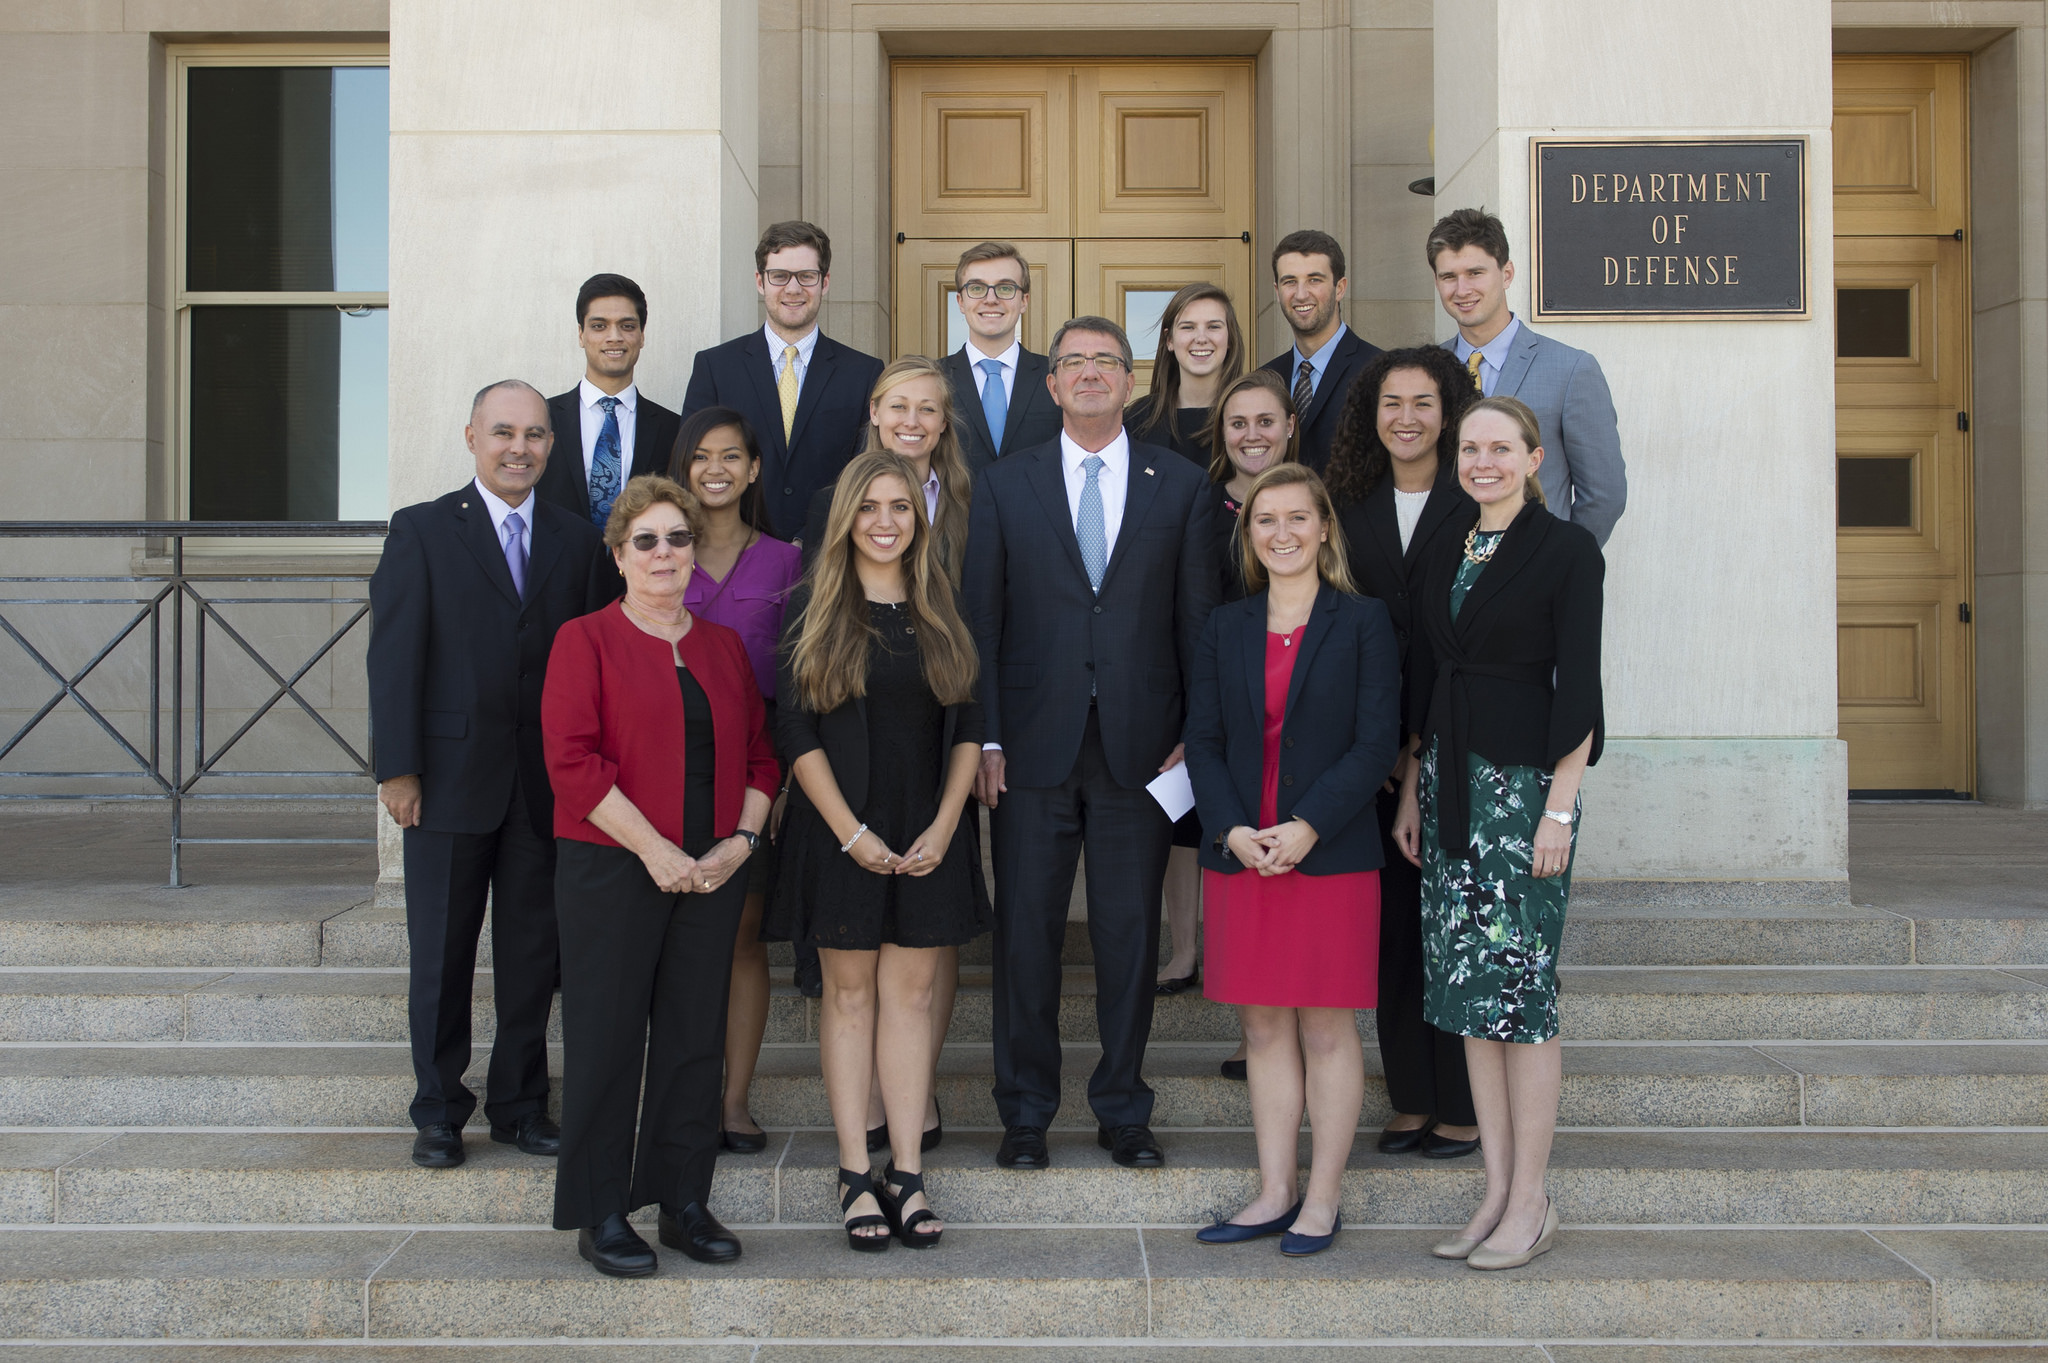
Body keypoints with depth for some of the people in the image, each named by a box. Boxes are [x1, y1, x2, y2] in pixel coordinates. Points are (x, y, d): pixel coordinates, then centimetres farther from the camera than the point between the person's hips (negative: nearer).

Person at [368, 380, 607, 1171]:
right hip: (451, 779, -2)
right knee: (441, 956, 6)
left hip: (546, 784, 2)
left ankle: (520, 1105, 21)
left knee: (533, 953, 8)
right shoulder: (422, 530, 1)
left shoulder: (576, 540, 8)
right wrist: (398, 770, -10)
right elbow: (394, 656, -4)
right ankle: (439, 1112, 19)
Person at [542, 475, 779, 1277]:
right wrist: (656, 850, -15)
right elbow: (572, 760, -11)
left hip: (712, 875, 5)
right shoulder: (585, 640, -2)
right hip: (612, 872, -4)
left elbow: (761, 755, 13)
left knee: (696, 1039, 8)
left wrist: (742, 838, -4)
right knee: (608, 1042, 1)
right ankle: (600, 1217, 11)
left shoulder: (724, 647, 14)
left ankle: (685, 1203, 19)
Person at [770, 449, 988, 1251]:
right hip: (844, 831, -2)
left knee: (912, 993, 4)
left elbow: (967, 727, 6)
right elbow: (798, 732, -5)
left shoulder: (942, 613, 7)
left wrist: (944, 825, -5)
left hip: (928, 834, 2)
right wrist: (850, 831, -12)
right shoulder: (816, 612, 0)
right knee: (849, 991, 3)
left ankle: (907, 1173, 9)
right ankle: (855, 1176, 9)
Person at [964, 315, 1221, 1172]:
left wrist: (1197, 736, -1)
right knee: (1026, 932, 4)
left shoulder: (1180, 486, 7)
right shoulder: (1004, 485, 7)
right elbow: (981, 618, 4)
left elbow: (1198, 617, 5)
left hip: (1139, 745, 0)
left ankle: (1123, 1111, 20)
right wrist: (986, 738, -4)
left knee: (1131, 934, 6)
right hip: (1034, 744, 0)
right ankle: (1025, 1113, 17)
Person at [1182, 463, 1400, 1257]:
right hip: (1239, 856, 4)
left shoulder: (1363, 623, 0)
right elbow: (1203, 742, 7)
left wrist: (1307, 828, -16)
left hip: (1332, 856, -3)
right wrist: (1231, 829, -9)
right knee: (1264, 1027, 8)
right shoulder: (1226, 629, 10)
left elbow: (1377, 742, -7)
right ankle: (1274, 1194, 17)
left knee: (1326, 1028, 2)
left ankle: (1323, 1199, 12)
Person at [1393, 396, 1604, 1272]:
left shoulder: (1567, 549, -6)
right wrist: (1411, 789, 13)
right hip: (1448, 778, 6)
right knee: (1466, 983, 7)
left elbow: (1578, 687, -10)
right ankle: (1496, 1190, 15)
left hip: (1526, 775, -6)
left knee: (1519, 985, -4)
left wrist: (1561, 806, -15)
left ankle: (1530, 1203, 6)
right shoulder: (1444, 550, 12)